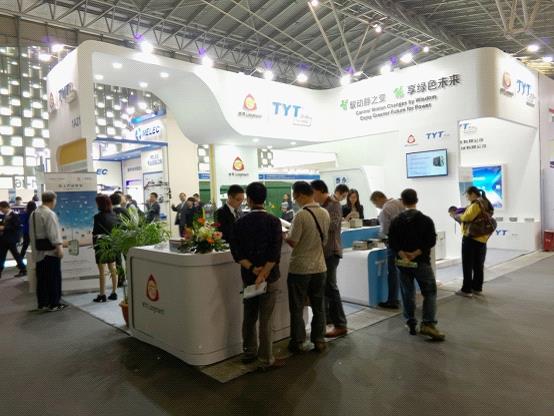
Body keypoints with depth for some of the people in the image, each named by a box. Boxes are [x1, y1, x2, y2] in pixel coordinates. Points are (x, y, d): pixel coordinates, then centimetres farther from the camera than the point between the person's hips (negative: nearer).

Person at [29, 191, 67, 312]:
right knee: (53, 278, -1)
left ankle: (42, 303, 19)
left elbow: (33, 233, 16)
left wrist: (35, 248, 21)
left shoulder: (34, 213, 12)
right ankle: (54, 304, 4)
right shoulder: (50, 214, -15)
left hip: (38, 250, 9)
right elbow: (53, 233, -21)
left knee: (41, 278, 13)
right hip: (50, 250, -8)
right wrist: (59, 247, -20)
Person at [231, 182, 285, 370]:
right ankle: (266, 359, 12)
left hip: (248, 277, 4)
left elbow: (236, 252, -6)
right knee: (265, 319, 3)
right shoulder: (273, 221, -10)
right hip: (269, 277, -4)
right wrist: (263, 275, -18)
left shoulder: (239, 222, 0)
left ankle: (249, 352, 30)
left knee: (249, 317, 16)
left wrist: (252, 268, -11)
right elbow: (275, 252, -18)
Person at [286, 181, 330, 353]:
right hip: (319, 266, 6)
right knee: (318, 306, 15)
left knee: (297, 308, 9)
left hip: (300, 268, -5)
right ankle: (319, 340, 23)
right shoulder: (325, 214, 0)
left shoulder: (301, 215, -20)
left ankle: (297, 342, 18)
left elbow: (292, 242, -15)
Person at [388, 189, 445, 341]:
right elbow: (431, 241, -11)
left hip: (403, 263, 2)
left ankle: (411, 324, 15)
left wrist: (403, 255, -13)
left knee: (407, 293, 11)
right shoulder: (426, 220, -3)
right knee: (430, 292, 5)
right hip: (422, 262, -2)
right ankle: (428, 324, -6)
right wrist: (416, 253, -13)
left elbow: (392, 242, -7)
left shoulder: (396, 221, 1)